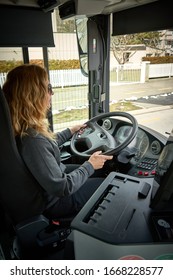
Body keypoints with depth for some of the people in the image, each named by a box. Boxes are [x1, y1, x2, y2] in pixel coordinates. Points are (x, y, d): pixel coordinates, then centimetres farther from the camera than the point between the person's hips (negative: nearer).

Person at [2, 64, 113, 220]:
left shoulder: (25, 127, -8)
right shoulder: (32, 139, -37)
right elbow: (62, 188, -30)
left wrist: (70, 132, 14)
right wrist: (90, 165, -17)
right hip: (54, 202, -8)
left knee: (98, 172, 22)